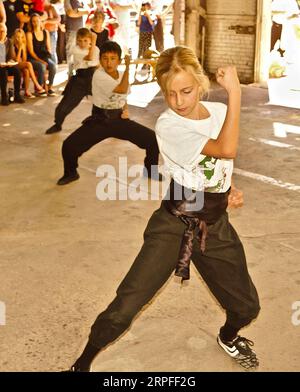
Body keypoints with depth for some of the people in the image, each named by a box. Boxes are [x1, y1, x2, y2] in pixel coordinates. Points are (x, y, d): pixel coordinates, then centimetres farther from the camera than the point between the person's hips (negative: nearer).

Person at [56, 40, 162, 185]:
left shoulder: (122, 75, 0)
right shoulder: (99, 75, -20)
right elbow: (122, 90, -31)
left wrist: (126, 110, -4)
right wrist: (128, 66, -20)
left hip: (119, 120, 4)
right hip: (99, 120, -4)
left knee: (153, 139, -6)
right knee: (69, 145, -19)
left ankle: (151, 171, 21)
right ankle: (70, 173, 13)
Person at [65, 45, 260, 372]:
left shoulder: (221, 112, 1)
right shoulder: (167, 125, -16)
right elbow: (226, 150, -28)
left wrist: (227, 192, 4)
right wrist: (235, 92, -24)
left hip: (216, 228, 5)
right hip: (173, 225, -5)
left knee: (246, 307, 13)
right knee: (123, 309, -13)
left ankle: (228, 338, 49)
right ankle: (82, 364, 12)